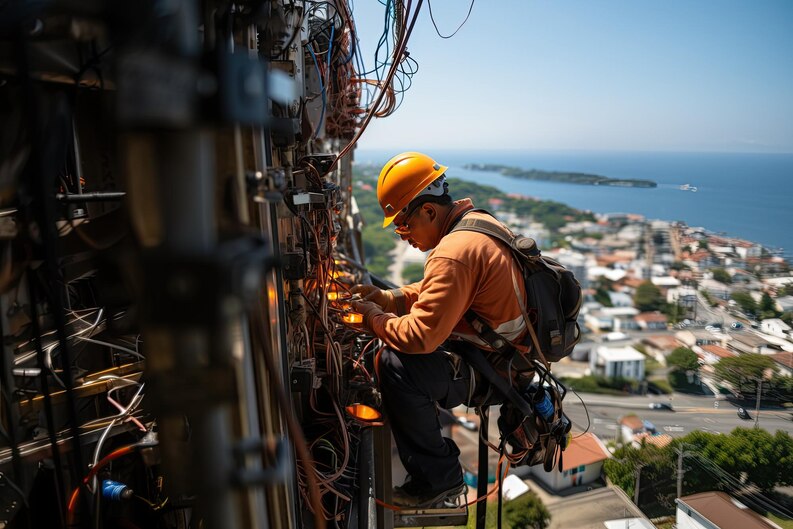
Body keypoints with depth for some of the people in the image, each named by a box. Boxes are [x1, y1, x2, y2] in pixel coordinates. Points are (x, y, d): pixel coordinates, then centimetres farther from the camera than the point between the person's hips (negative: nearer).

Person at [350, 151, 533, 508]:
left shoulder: (455, 253, -27)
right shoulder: (477, 222, 6)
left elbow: (420, 337, -28)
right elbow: (437, 292, 16)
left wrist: (374, 317, -11)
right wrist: (389, 297, 4)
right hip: (509, 354, 10)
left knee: (394, 364, -26)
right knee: (392, 341, 15)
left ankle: (437, 478, -6)